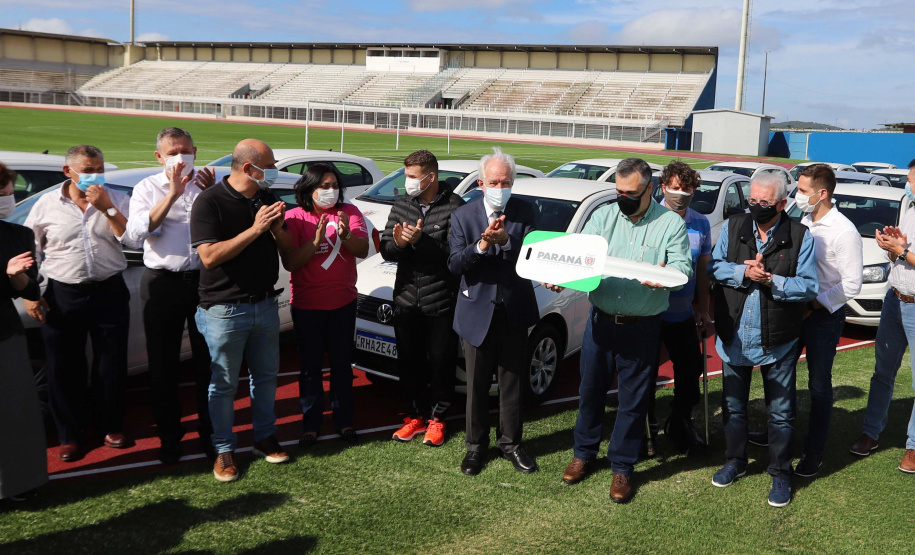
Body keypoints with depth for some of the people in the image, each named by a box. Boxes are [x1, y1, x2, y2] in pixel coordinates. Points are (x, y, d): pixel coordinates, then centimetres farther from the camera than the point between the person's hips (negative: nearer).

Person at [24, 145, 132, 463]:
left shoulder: (118, 201, 2)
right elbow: (29, 252, 6)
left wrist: (107, 208, -17)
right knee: (64, 369, 6)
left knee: (111, 365, 8)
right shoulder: (46, 205, 2)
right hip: (62, 296, 0)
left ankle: (111, 427, 26)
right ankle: (70, 436, 20)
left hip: (110, 293, 0)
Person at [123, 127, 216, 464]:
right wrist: (172, 194, -16)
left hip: (205, 280, 0)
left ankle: (209, 432, 23)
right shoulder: (148, 188, 5)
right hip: (162, 284, 0)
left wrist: (211, 193, -17)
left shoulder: (207, 184, 7)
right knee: (163, 365, 8)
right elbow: (136, 233, -11)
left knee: (207, 361, 8)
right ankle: (169, 436, 22)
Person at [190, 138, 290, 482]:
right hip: (225, 309, -6)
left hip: (265, 304, 6)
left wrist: (278, 227, -9)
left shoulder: (265, 197, 8)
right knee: (224, 384, 4)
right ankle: (224, 449, 18)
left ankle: (265, 437, 31)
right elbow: (209, 256, -22)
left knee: (266, 376, 15)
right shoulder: (210, 202, -13)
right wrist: (254, 229, -25)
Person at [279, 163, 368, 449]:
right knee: (310, 364, 6)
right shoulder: (295, 217, -6)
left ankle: (343, 419, 23)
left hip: (344, 302, 2)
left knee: (342, 362, 11)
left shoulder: (349, 212, 0)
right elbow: (289, 262, -15)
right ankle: (311, 423, 17)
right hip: (307, 305, -2)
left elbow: (363, 250, -11)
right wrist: (316, 240, -27)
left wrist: (345, 235, -30)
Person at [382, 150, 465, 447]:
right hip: (406, 299, 5)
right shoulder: (402, 205, 8)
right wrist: (398, 243, -18)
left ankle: (437, 418, 22)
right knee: (408, 363, 12)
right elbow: (385, 249, 4)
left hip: (442, 302, -4)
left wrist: (421, 241, -28)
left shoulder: (454, 207, -9)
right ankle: (413, 416, 27)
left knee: (441, 363, 6)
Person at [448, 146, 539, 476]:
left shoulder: (524, 212, -2)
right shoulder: (463, 216, -3)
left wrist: (506, 241, -28)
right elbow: (455, 264, -11)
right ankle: (476, 445, 26)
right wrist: (481, 245, -26)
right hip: (477, 311, 0)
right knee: (477, 386, 11)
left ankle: (510, 444, 27)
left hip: (514, 311, 1)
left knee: (512, 383, 12)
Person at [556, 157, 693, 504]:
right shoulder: (603, 216, 5)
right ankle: (584, 453, 32)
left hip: (641, 328, -2)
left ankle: (622, 467, 21)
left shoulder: (671, 224, -3)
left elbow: (682, 265, -10)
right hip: (600, 320, 3)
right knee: (590, 390, 12)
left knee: (633, 399, 6)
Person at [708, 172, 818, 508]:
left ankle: (780, 474, 23)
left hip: (777, 341, -3)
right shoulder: (733, 227, 1)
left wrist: (772, 281, -23)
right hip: (734, 337, 3)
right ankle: (735, 461, 36)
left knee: (781, 412, 8)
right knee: (733, 405, 17)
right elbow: (714, 267, -3)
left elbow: (809, 286, -10)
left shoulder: (801, 237, -8)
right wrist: (743, 272, -20)